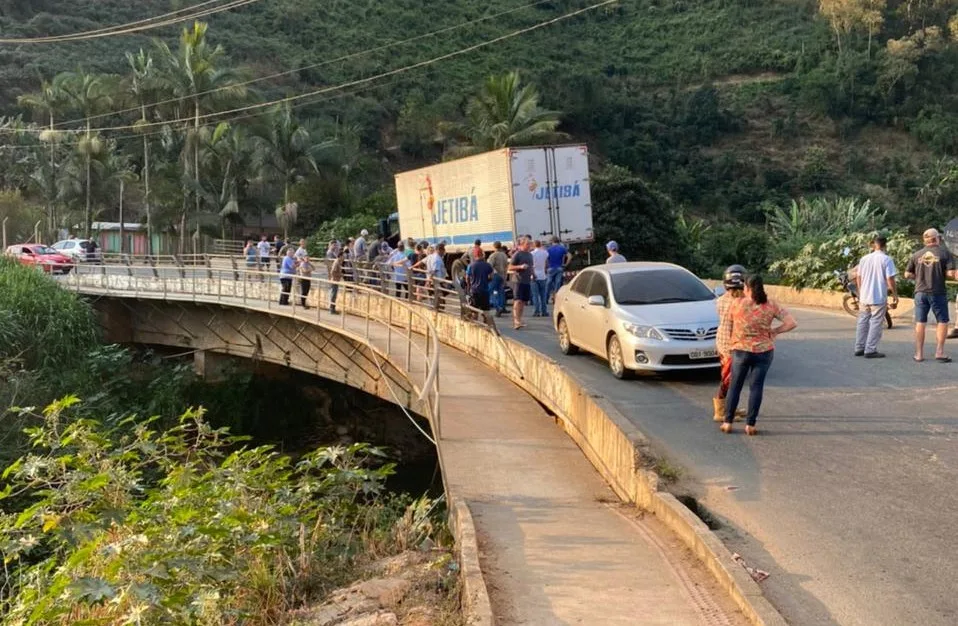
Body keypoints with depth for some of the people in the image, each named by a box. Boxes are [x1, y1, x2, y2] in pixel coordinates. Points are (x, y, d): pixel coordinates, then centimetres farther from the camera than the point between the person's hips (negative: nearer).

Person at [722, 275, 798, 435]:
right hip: (764, 351, 1)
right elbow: (792, 323, -7)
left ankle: (728, 422, 13)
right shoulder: (771, 306, -5)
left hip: (740, 350, -1)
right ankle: (750, 425, 6)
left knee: (735, 386, 11)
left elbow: (730, 322, 4)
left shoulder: (738, 303, -10)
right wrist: (774, 331, 1)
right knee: (756, 387, 6)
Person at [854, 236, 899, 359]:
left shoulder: (864, 258, 6)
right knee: (876, 323, -1)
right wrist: (895, 295, -2)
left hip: (864, 297, 5)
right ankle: (870, 350, -4)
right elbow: (890, 280, -12)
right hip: (879, 298, -5)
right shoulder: (886, 259, -9)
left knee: (863, 322, 13)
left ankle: (859, 348, 15)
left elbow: (858, 278, 12)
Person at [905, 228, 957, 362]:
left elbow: (907, 274, 7)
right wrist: (942, 274, 8)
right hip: (937, 292, -3)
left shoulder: (917, 254, 4)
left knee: (920, 323, 8)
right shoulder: (945, 252, -5)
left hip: (920, 292, 3)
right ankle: (939, 352, 5)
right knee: (942, 322, 9)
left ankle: (919, 354, 11)